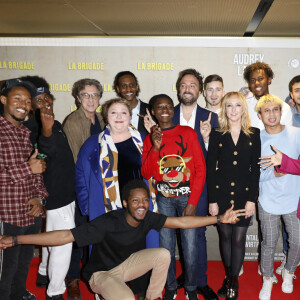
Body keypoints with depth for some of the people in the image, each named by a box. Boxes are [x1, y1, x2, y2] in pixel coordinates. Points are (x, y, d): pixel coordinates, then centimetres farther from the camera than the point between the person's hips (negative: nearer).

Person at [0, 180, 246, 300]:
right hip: (102, 273, -6)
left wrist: (219, 219, -18)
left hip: (127, 264, 6)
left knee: (163, 254, -16)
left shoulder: (148, 219, -15)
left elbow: (182, 222, -14)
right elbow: (65, 236, -35)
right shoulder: (107, 223, -31)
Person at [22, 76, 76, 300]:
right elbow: (41, 157, -40)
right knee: (63, 243, -1)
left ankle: (44, 275, 43)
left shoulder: (55, 124, 9)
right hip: (55, 197, -9)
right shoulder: (30, 128, -20)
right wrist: (46, 131, -55)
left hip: (65, 193, 9)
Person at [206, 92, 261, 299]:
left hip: (244, 194, 0)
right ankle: (229, 276, 28)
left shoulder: (254, 134, 3)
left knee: (238, 239, 1)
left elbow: (255, 169, 2)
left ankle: (233, 281, 17)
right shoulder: (216, 135, 1)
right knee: (225, 236, 11)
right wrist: (212, 200, -4)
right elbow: (210, 169, 0)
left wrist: (252, 199, -5)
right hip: (221, 193, 1)